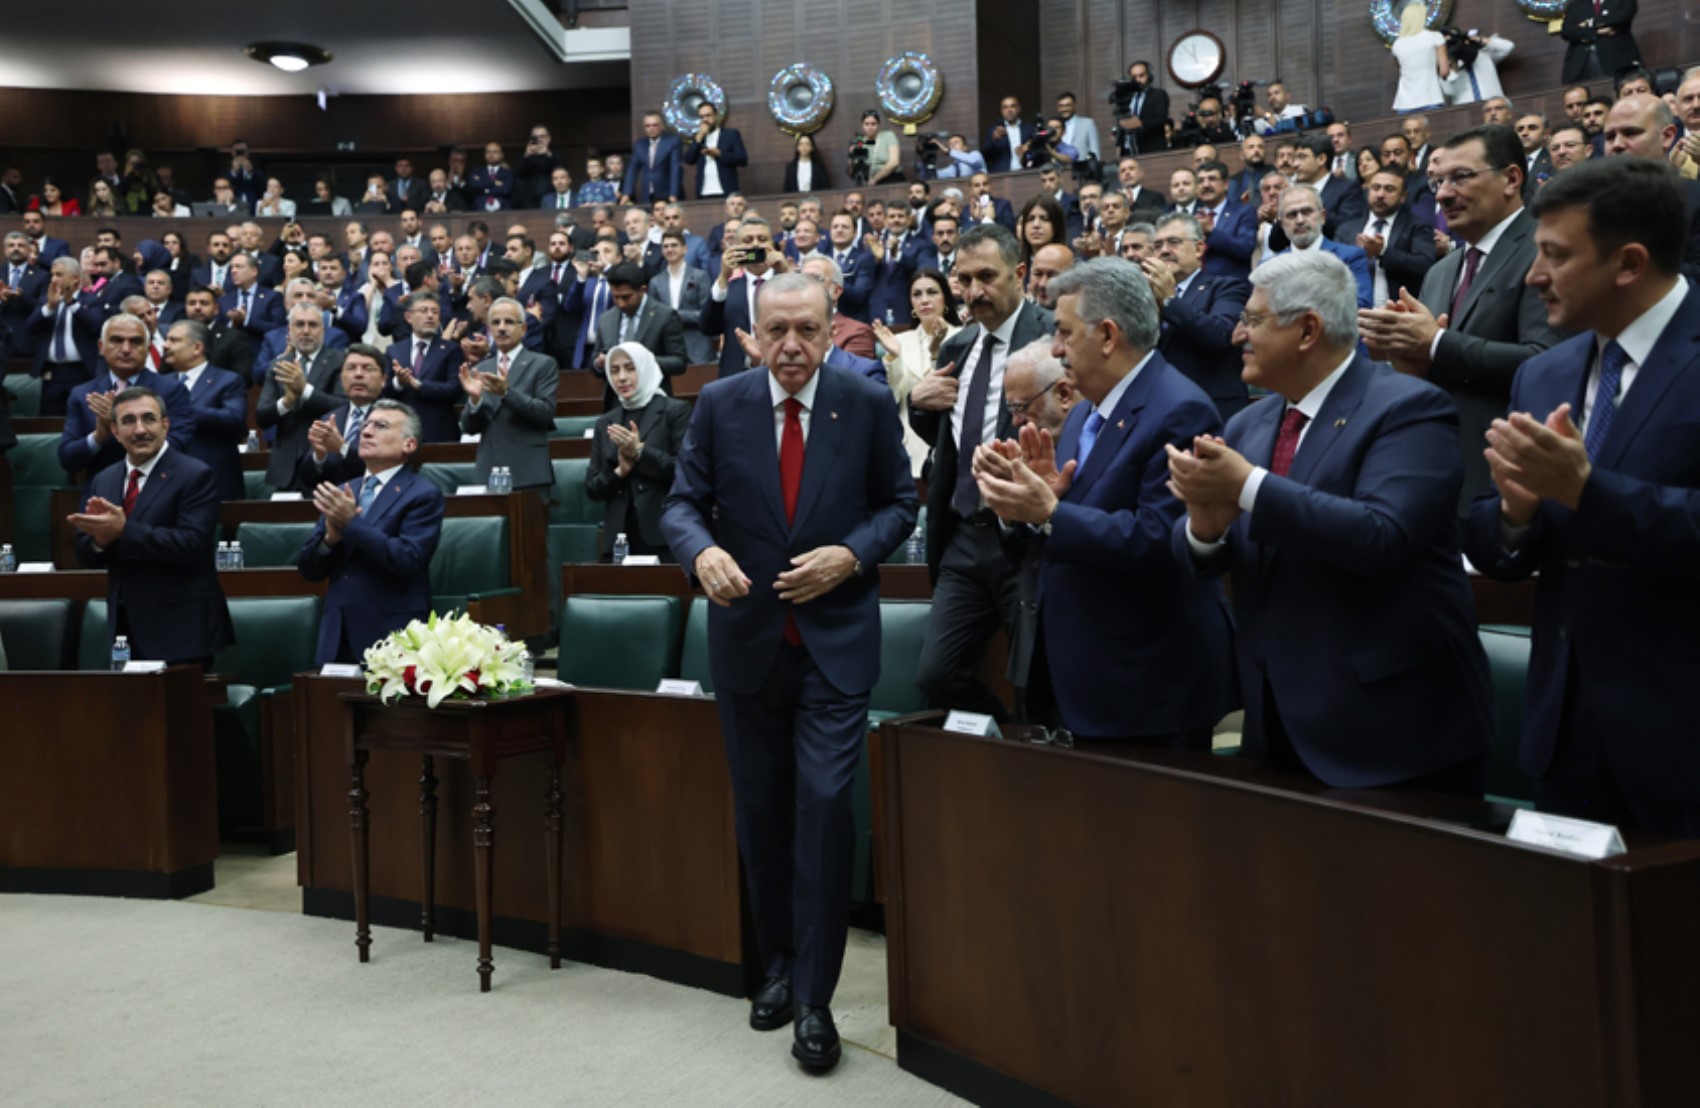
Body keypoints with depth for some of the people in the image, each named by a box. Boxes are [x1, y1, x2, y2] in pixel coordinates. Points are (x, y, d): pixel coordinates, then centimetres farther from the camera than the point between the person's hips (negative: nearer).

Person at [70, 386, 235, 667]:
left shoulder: (195, 476, -9)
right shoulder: (103, 481, 11)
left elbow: (193, 544, -20)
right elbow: (85, 553, 10)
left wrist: (123, 532, -25)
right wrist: (99, 538, -13)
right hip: (124, 626, 6)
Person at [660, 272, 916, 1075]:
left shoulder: (868, 403, -4)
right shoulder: (719, 404, -2)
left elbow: (899, 502, 3)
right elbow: (682, 502, -2)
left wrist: (852, 555, -15)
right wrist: (702, 551, -24)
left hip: (836, 640, -2)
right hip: (746, 638, 2)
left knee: (824, 806, -10)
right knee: (760, 812, 14)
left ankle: (815, 998, 3)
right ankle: (778, 966, 33)